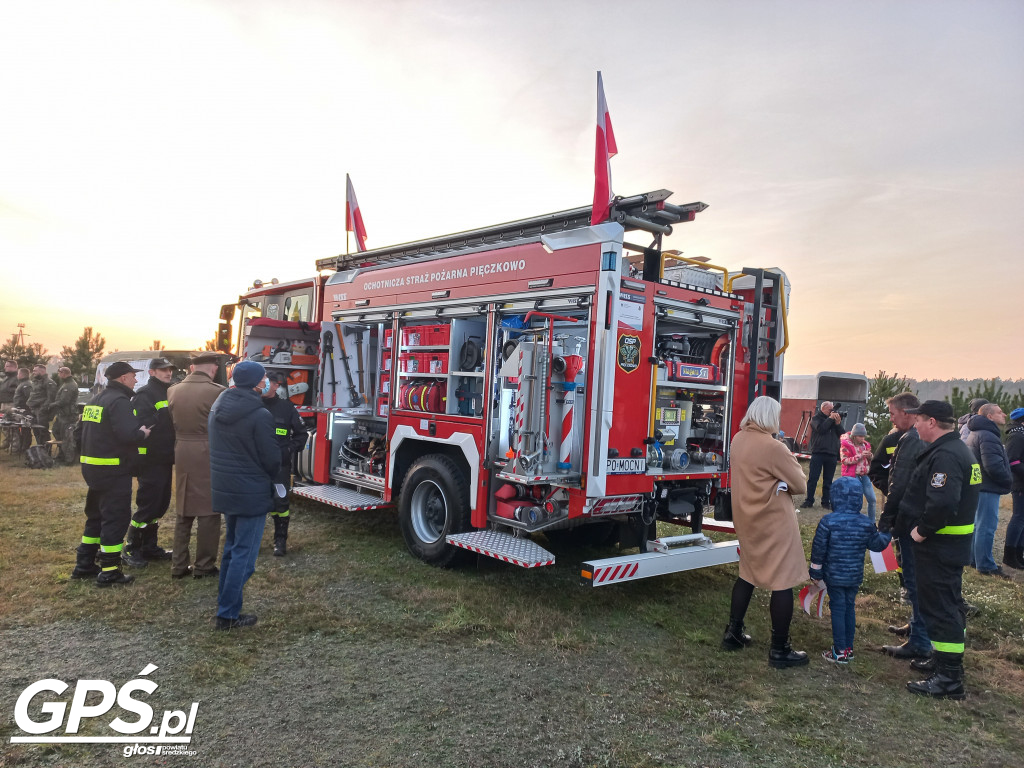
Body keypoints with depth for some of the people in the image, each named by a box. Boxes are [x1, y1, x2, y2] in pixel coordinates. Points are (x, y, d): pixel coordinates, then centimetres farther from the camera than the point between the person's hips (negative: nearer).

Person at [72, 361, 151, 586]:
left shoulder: (95, 400, 15)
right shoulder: (119, 401, -16)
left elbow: (88, 430, 18)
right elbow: (128, 434, -28)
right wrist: (143, 433, -7)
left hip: (92, 466, 10)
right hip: (114, 469, -10)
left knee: (96, 516, 19)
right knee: (116, 517, -3)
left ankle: (84, 565, 26)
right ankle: (108, 572, 1)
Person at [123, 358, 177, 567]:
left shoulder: (168, 393, 17)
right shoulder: (145, 393, -11)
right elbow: (144, 425, -24)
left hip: (166, 459, 9)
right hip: (151, 459, -9)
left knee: (160, 504, 14)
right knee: (147, 505, -4)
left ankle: (149, 546, 25)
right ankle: (132, 549, 8)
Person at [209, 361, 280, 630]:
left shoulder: (218, 407, 3)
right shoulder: (260, 415, -21)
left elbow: (218, 447, 11)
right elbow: (272, 459, -14)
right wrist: (270, 477, 6)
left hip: (223, 489, 8)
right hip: (251, 494, -8)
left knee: (231, 547, 23)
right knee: (244, 555, 2)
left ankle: (224, 600, 34)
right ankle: (228, 615, 8)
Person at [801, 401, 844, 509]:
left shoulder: (835, 419, 15)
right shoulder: (816, 418, 3)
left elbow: (841, 434, 8)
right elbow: (820, 429, -16)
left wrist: (838, 423, -6)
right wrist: (830, 419, -10)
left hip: (832, 454, 4)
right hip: (818, 452, -4)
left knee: (828, 480, 6)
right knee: (813, 478, -4)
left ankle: (825, 502, 12)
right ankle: (809, 501, 2)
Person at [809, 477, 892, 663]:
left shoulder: (828, 521, -16)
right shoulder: (866, 524, -6)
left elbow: (818, 550, -12)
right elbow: (877, 545, 9)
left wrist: (816, 572, 0)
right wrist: (887, 533, 29)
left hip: (834, 576, -4)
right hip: (855, 576, 4)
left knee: (837, 609, 4)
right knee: (850, 608, 16)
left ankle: (839, 652, 9)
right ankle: (849, 648, 25)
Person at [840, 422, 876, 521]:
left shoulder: (866, 444, 13)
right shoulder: (846, 444, -5)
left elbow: (870, 462, 22)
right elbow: (845, 460, -13)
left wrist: (869, 457, -3)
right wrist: (860, 456, -19)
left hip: (865, 475, 6)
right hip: (853, 475, -6)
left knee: (872, 499, 4)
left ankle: (872, 523, 16)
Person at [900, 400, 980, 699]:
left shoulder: (945, 456, -23)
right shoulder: (957, 449, 12)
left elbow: (942, 503, -33)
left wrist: (922, 530, -20)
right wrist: (922, 527, 15)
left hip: (939, 545, -11)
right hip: (953, 543, 11)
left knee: (940, 607, -4)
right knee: (947, 603, 20)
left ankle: (949, 679, 2)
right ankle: (945, 660, 33)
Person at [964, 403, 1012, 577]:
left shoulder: (975, 433, 16)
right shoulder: (988, 435, -19)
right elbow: (993, 465, -27)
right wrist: (1008, 482, -12)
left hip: (977, 486, 11)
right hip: (988, 488, -11)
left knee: (978, 524, 18)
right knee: (987, 526, -6)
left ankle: (975, 559, 28)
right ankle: (985, 565, -1)